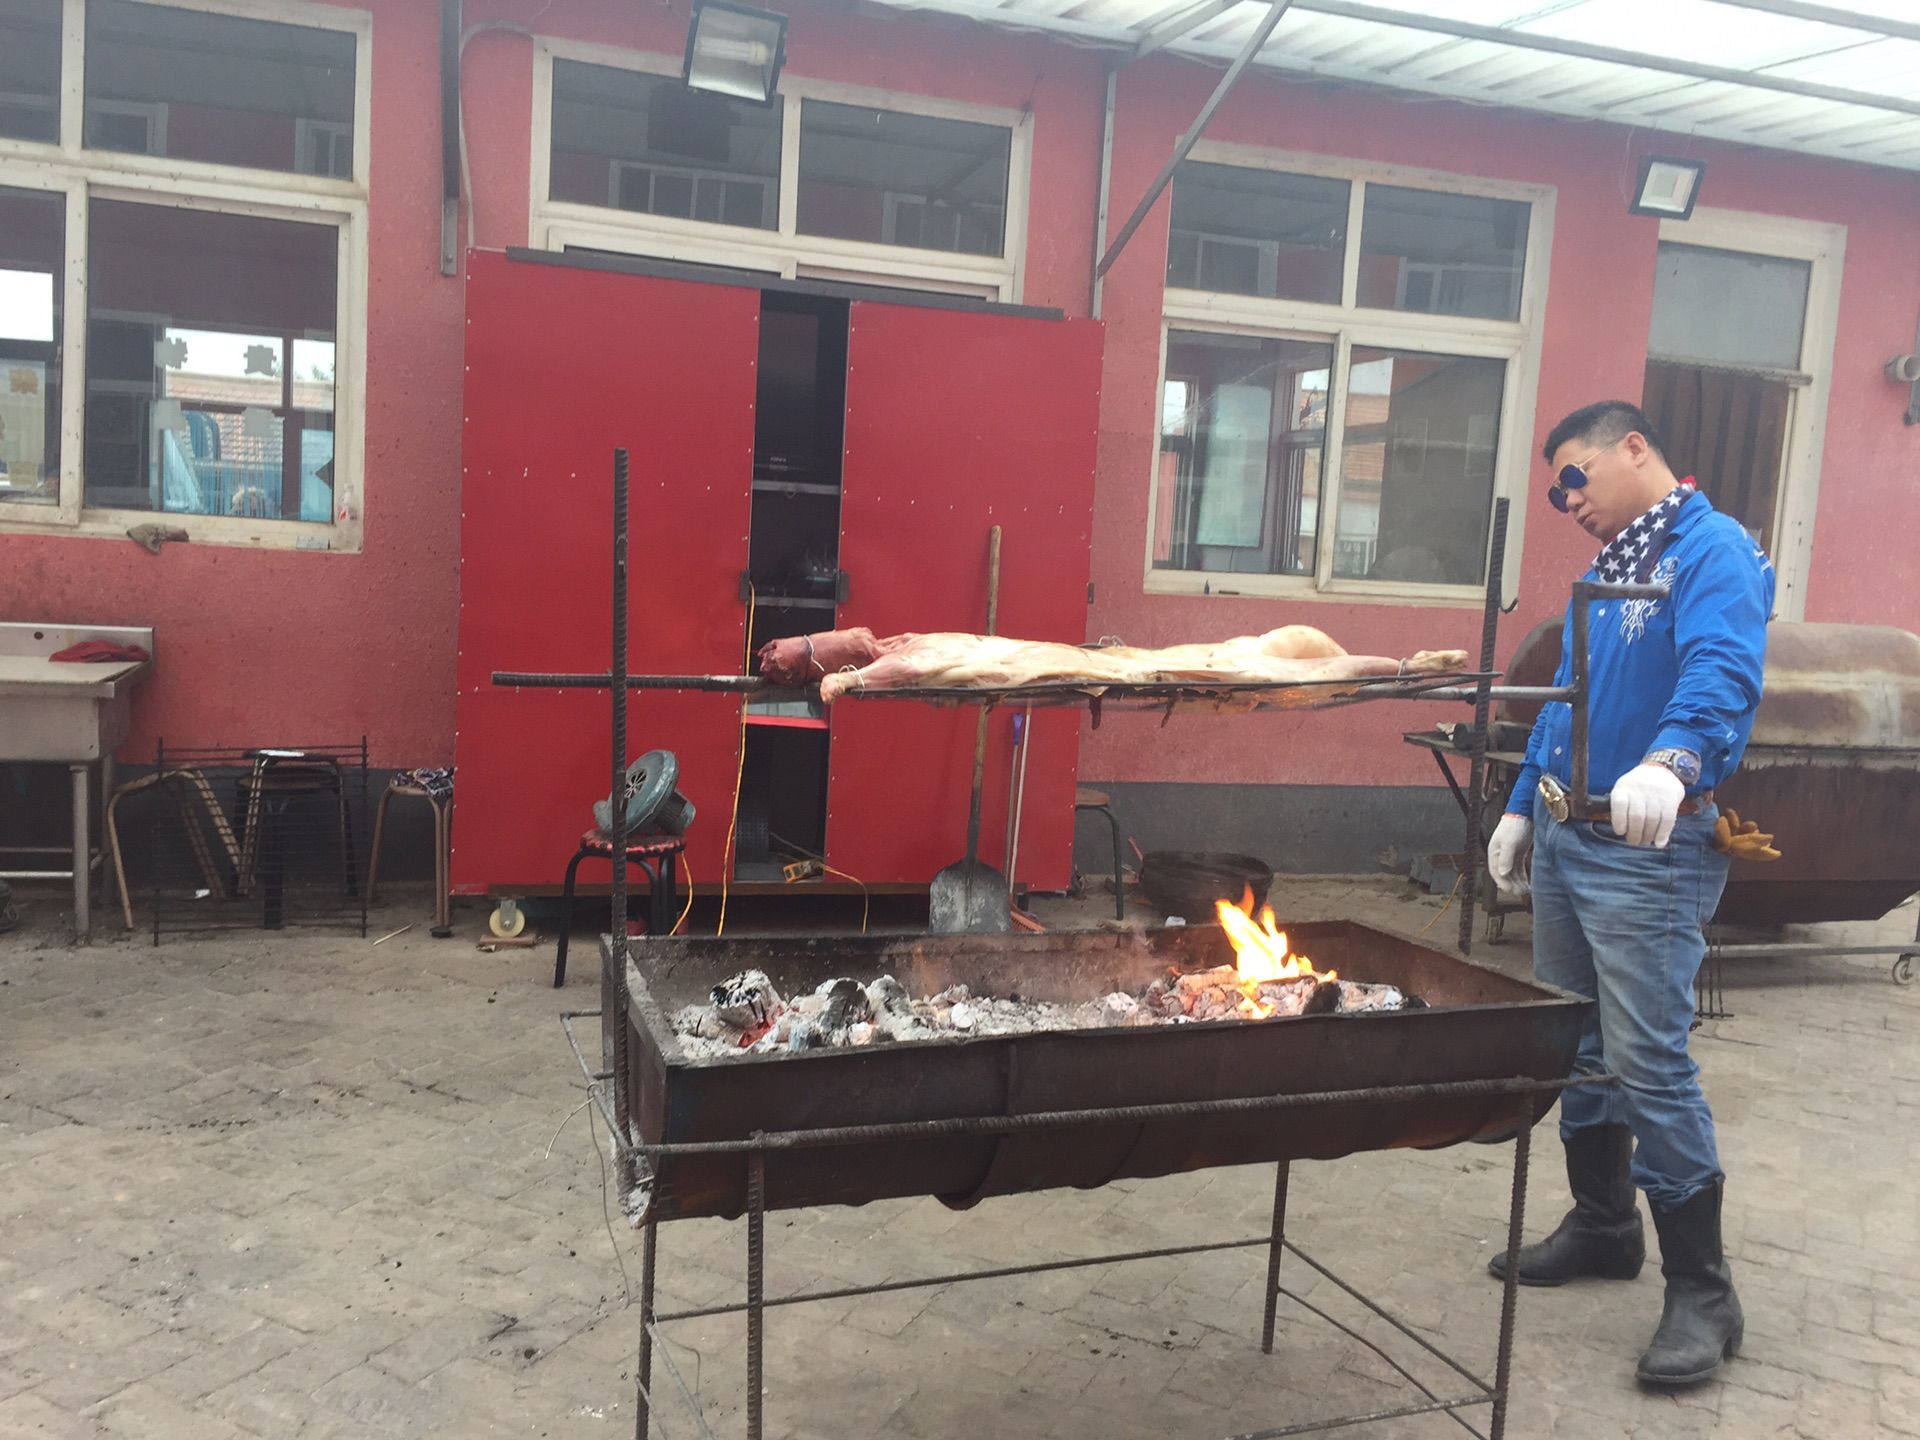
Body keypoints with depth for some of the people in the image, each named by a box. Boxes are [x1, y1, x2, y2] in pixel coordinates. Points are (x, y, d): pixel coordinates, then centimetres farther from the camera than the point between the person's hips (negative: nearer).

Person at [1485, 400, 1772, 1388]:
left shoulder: (1714, 554, -12)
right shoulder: (1604, 572, 16)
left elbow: (1723, 673, -31)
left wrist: (1671, 760, -49)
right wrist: (1523, 807, 20)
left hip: (1650, 853, -9)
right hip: (1565, 838, 9)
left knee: (1650, 1064, -7)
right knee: (1577, 1045, 16)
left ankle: (1702, 1291, 7)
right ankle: (1602, 1226, 32)